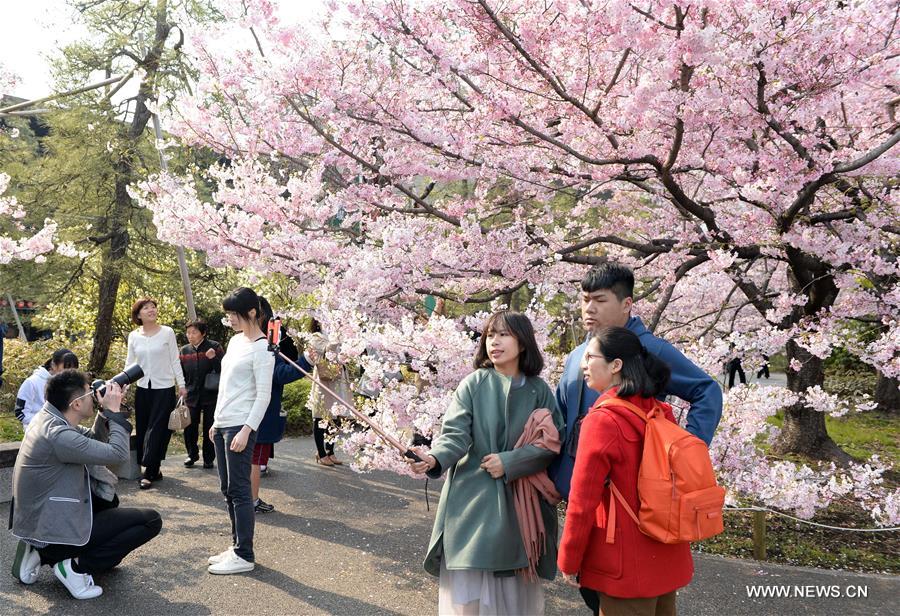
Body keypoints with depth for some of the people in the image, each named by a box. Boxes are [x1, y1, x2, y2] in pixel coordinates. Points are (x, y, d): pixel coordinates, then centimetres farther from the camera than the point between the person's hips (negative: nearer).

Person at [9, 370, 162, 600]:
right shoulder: (57, 435, -27)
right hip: (53, 533, -9)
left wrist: (106, 412, -1)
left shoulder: (49, 417, 1)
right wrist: (113, 410, -17)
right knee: (151, 520, -7)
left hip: (37, 519, 9)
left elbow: (93, 441, 14)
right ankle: (76, 566, -7)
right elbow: (118, 454, -27)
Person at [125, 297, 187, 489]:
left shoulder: (167, 332, -3)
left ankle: (149, 472, -2)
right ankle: (154, 471, 15)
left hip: (164, 389, -3)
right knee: (142, 430, 5)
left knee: (157, 430, -6)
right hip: (142, 389, 4)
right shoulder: (133, 336, 5)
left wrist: (181, 385, -4)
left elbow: (175, 361, 0)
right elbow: (130, 364, 10)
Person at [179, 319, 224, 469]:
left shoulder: (214, 347, -6)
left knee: (209, 428, 6)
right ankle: (192, 455, 29)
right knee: (189, 428, 7)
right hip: (191, 395, 3)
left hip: (211, 395, -3)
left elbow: (223, 369, -9)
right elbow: (181, 374, 14)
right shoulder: (184, 350, 6)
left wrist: (213, 358, -25)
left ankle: (208, 458, 20)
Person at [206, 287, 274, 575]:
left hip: (240, 426, -9)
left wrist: (246, 430, -20)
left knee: (239, 490, -4)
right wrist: (217, 421, 19)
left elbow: (263, 395, -15)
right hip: (222, 424, 9)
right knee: (228, 489, 12)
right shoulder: (235, 340, 14)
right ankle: (237, 546, 21)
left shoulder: (261, 348, -12)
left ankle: (244, 556, 3)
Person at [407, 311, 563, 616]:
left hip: (519, 500, 1)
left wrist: (509, 463, -14)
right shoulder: (473, 384, -4)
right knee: (467, 587, 3)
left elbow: (551, 442, -2)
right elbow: (456, 433, -12)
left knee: (513, 587, 10)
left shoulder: (539, 391, 0)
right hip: (474, 497, -1)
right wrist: (435, 458, -32)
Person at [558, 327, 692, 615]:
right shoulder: (662, 412, 1)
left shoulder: (602, 420, -20)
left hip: (624, 565, -7)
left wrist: (569, 560, -6)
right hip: (668, 558, 7)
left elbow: (582, 502, -17)